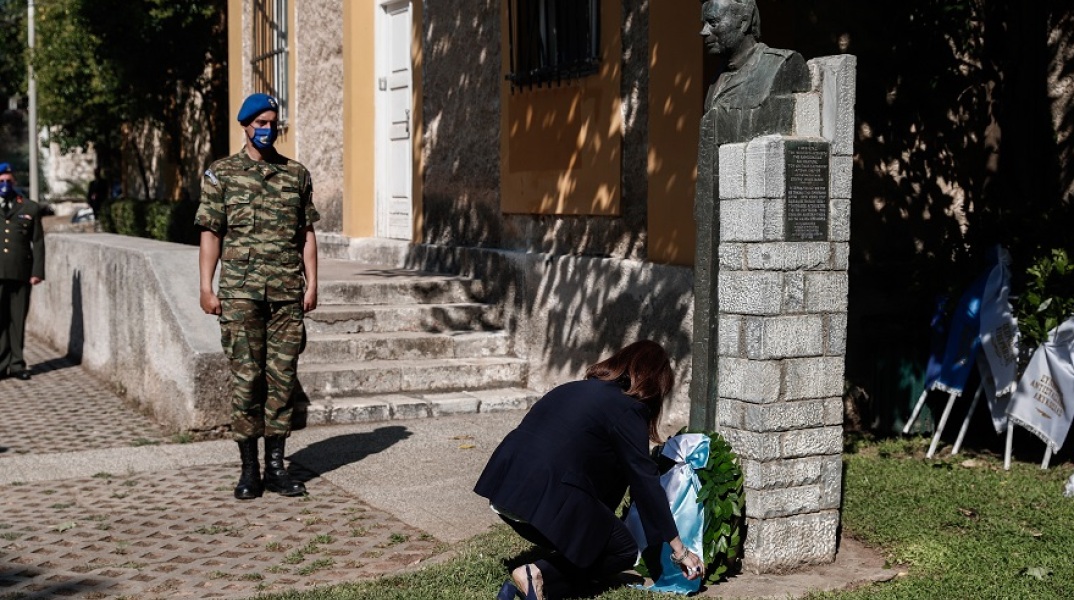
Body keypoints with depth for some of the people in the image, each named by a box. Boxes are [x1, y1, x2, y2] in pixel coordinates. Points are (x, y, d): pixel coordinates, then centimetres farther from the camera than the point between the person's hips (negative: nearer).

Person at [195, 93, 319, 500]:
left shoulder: (297, 174, 12)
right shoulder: (222, 173, 6)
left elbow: (307, 233, 12)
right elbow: (210, 233, 3)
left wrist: (311, 284, 4)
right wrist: (206, 288, -4)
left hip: (288, 294, 2)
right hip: (240, 293, -2)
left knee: (282, 378, 4)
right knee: (245, 379, -1)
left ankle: (276, 466, 12)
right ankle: (249, 469, 8)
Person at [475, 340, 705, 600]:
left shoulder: (575, 389, 24)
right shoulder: (626, 410, 0)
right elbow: (645, 483, -2)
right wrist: (679, 550, 5)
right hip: (546, 499, -8)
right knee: (623, 551, 12)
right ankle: (540, 576, -6)